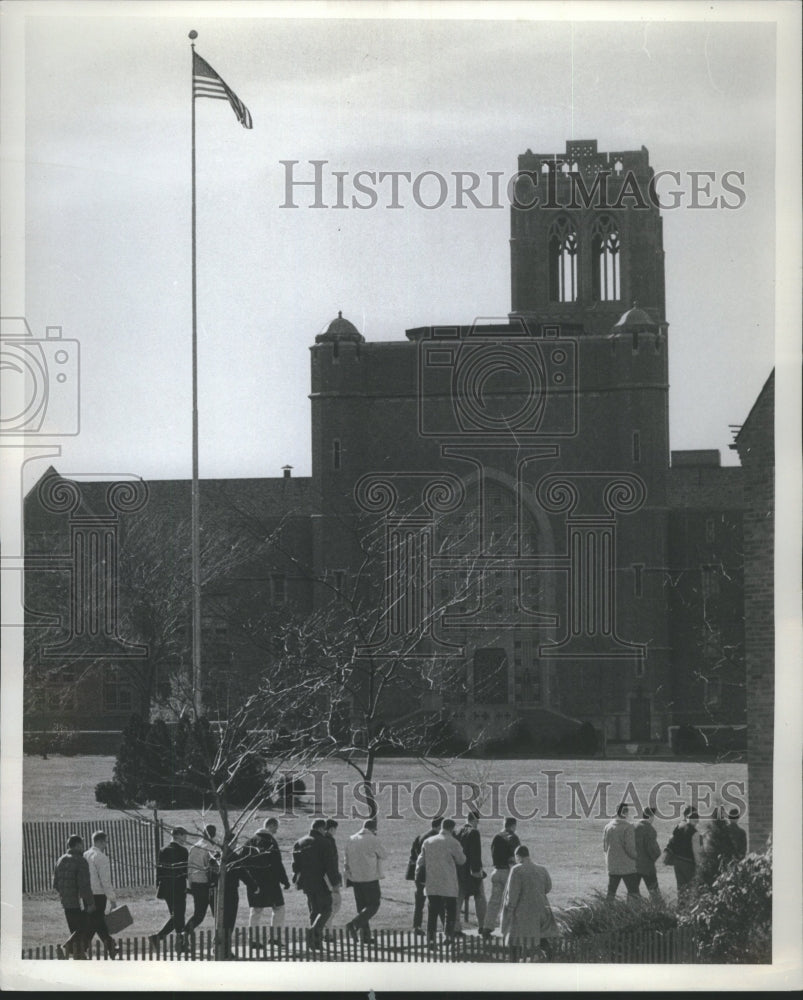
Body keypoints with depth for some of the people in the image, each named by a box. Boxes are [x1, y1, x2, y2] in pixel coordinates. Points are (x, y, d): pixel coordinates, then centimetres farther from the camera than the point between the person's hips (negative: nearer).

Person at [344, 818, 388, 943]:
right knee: (373, 905, 1)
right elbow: (384, 855, 2)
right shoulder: (373, 840, -11)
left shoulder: (350, 840, 9)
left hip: (355, 879, 6)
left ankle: (365, 934, 13)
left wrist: (348, 876, 21)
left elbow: (347, 861, 13)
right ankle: (354, 923, -18)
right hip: (370, 878, -6)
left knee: (362, 906, 14)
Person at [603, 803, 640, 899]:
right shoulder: (628, 827, -14)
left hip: (612, 865, 6)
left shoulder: (608, 827, 5)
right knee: (633, 893, -2)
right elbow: (630, 848, -18)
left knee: (611, 892, 11)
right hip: (627, 866, -6)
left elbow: (605, 847, 10)